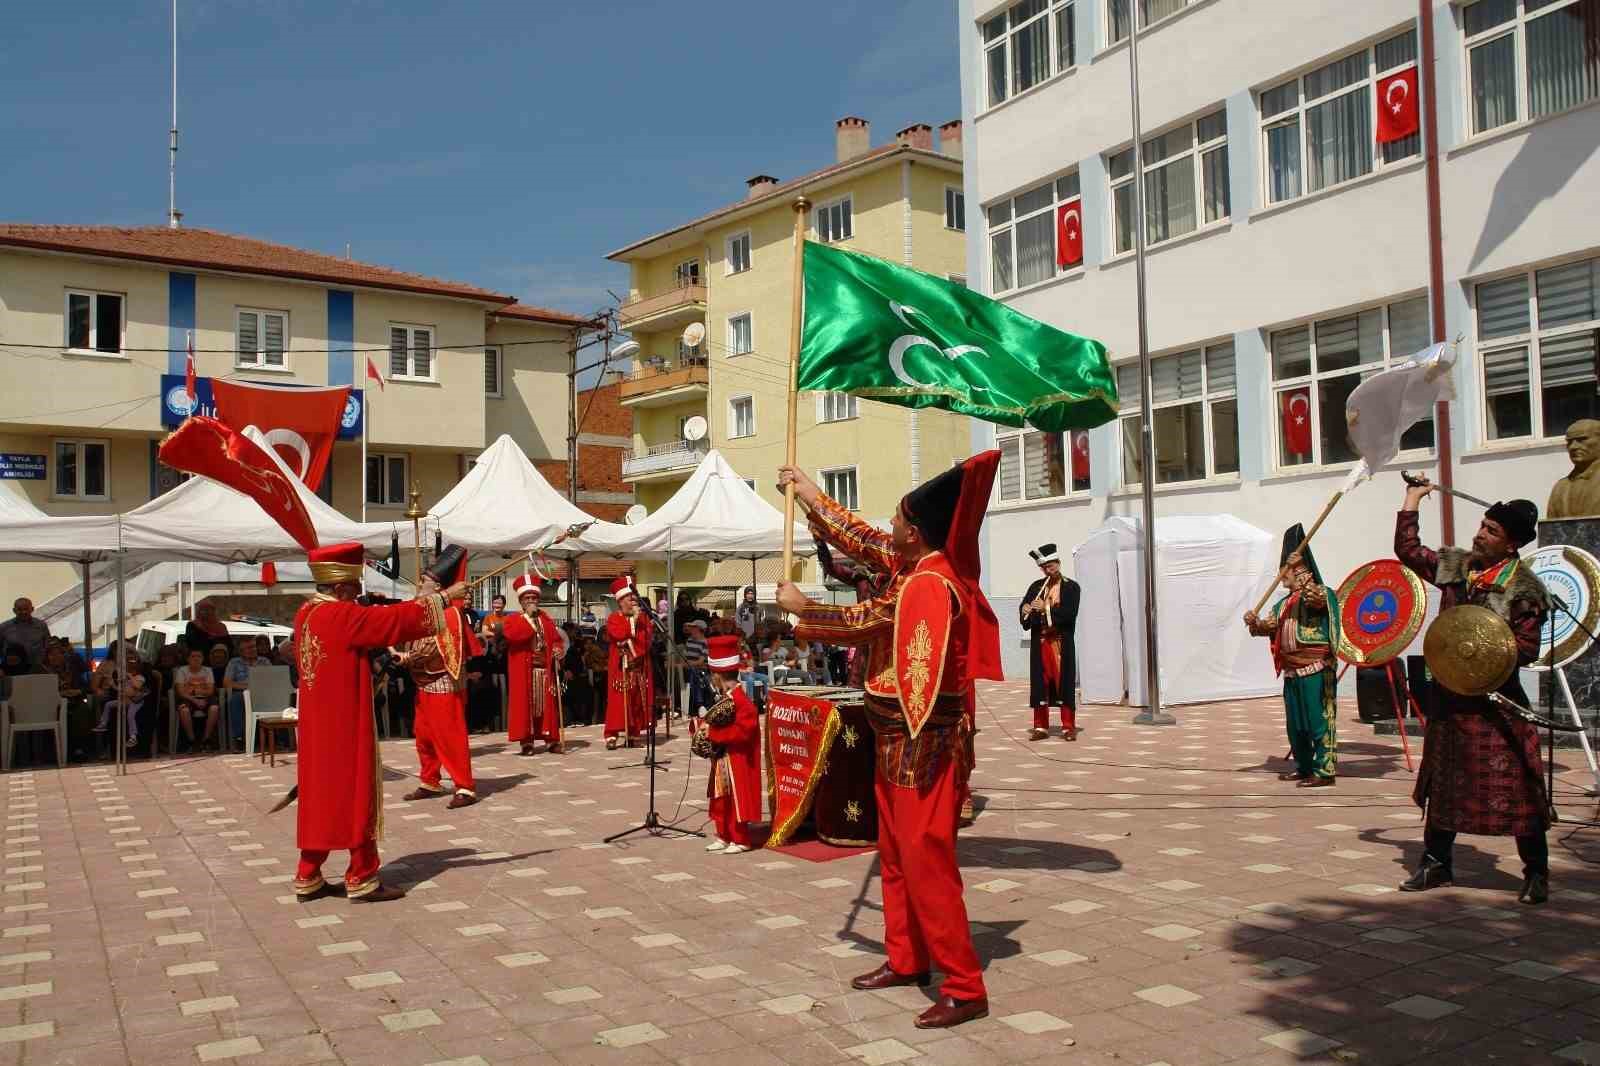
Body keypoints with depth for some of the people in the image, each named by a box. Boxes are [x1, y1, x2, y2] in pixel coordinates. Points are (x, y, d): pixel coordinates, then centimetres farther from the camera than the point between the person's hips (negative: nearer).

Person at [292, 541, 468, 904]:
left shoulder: (307, 613, 8)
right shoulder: (342, 616, -19)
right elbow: (395, 619, -18)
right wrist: (443, 597, -9)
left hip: (319, 724, 9)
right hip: (345, 724, -9)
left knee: (321, 794, 14)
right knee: (355, 796, 0)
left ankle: (308, 879, 19)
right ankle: (362, 880, 7)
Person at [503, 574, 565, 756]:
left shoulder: (547, 620, 15)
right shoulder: (513, 620, 2)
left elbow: (556, 640, 16)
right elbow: (511, 635, -19)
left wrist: (559, 650, -7)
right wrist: (528, 617, -14)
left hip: (545, 670, 4)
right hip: (523, 671, -3)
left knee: (548, 704, 5)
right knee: (525, 704, -4)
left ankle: (551, 740, 12)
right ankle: (526, 742, 0)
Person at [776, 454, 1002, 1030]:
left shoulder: (929, 585, -22)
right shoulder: (913, 566, 6)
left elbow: (860, 622, -15)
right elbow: (861, 541, 20)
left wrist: (799, 607, 1)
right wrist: (809, 494, 25)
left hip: (925, 748, -10)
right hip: (898, 742, 10)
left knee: (926, 862, -8)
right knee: (896, 856, 18)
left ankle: (965, 989, -2)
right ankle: (906, 959, 31)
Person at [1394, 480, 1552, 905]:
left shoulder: (1523, 588, -10)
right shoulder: (1455, 565, 6)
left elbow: (1527, 649, -12)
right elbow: (1408, 551, 17)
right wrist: (1412, 501, 17)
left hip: (1496, 700, -6)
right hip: (1451, 694, 6)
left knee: (1514, 786, -3)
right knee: (1443, 780, 13)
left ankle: (1537, 873, 11)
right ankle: (1436, 863, 25)